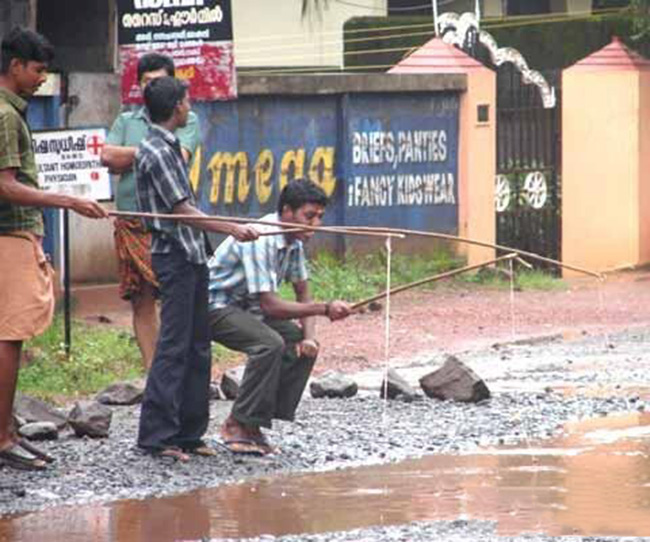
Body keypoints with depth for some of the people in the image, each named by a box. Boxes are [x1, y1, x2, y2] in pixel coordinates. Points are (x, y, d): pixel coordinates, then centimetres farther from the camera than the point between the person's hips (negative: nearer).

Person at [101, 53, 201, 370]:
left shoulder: (186, 121, 9)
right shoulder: (126, 122, 18)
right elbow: (108, 157, 2)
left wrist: (130, 158, 0)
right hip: (132, 222, 3)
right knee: (142, 300, 3)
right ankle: (151, 371, 7)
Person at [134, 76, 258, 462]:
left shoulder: (170, 148, 15)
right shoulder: (155, 153, -14)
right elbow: (183, 212, -16)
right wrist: (233, 229, -14)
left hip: (193, 256, 10)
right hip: (175, 256, -10)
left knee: (198, 347, 11)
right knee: (174, 347, -10)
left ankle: (188, 433, 15)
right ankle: (156, 435, -9)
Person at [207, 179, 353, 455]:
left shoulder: (294, 241, 1)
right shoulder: (259, 240, -29)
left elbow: (302, 294, 8)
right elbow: (269, 305, -31)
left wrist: (309, 335, -10)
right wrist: (325, 309, -34)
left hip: (247, 309, 9)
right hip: (214, 306, -9)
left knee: (304, 346, -4)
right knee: (269, 343, -31)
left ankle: (253, 424, -1)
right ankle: (238, 425, -21)